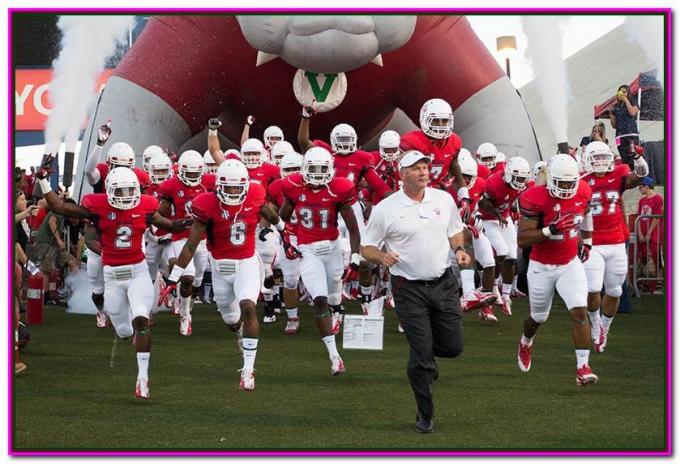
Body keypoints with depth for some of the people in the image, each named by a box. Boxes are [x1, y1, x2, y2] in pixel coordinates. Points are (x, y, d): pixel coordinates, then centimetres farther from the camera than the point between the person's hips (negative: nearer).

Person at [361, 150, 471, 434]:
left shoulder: (444, 200, 4)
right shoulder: (385, 209, -8)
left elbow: (455, 230, 20)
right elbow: (366, 248, -2)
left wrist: (459, 250, -1)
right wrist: (382, 257, -23)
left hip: (444, 283, 4)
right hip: (409, 290, -4)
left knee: (453, 346, 5)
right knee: (421, 356, -3)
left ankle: (423, 350, 40)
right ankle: (425, 415, 13)